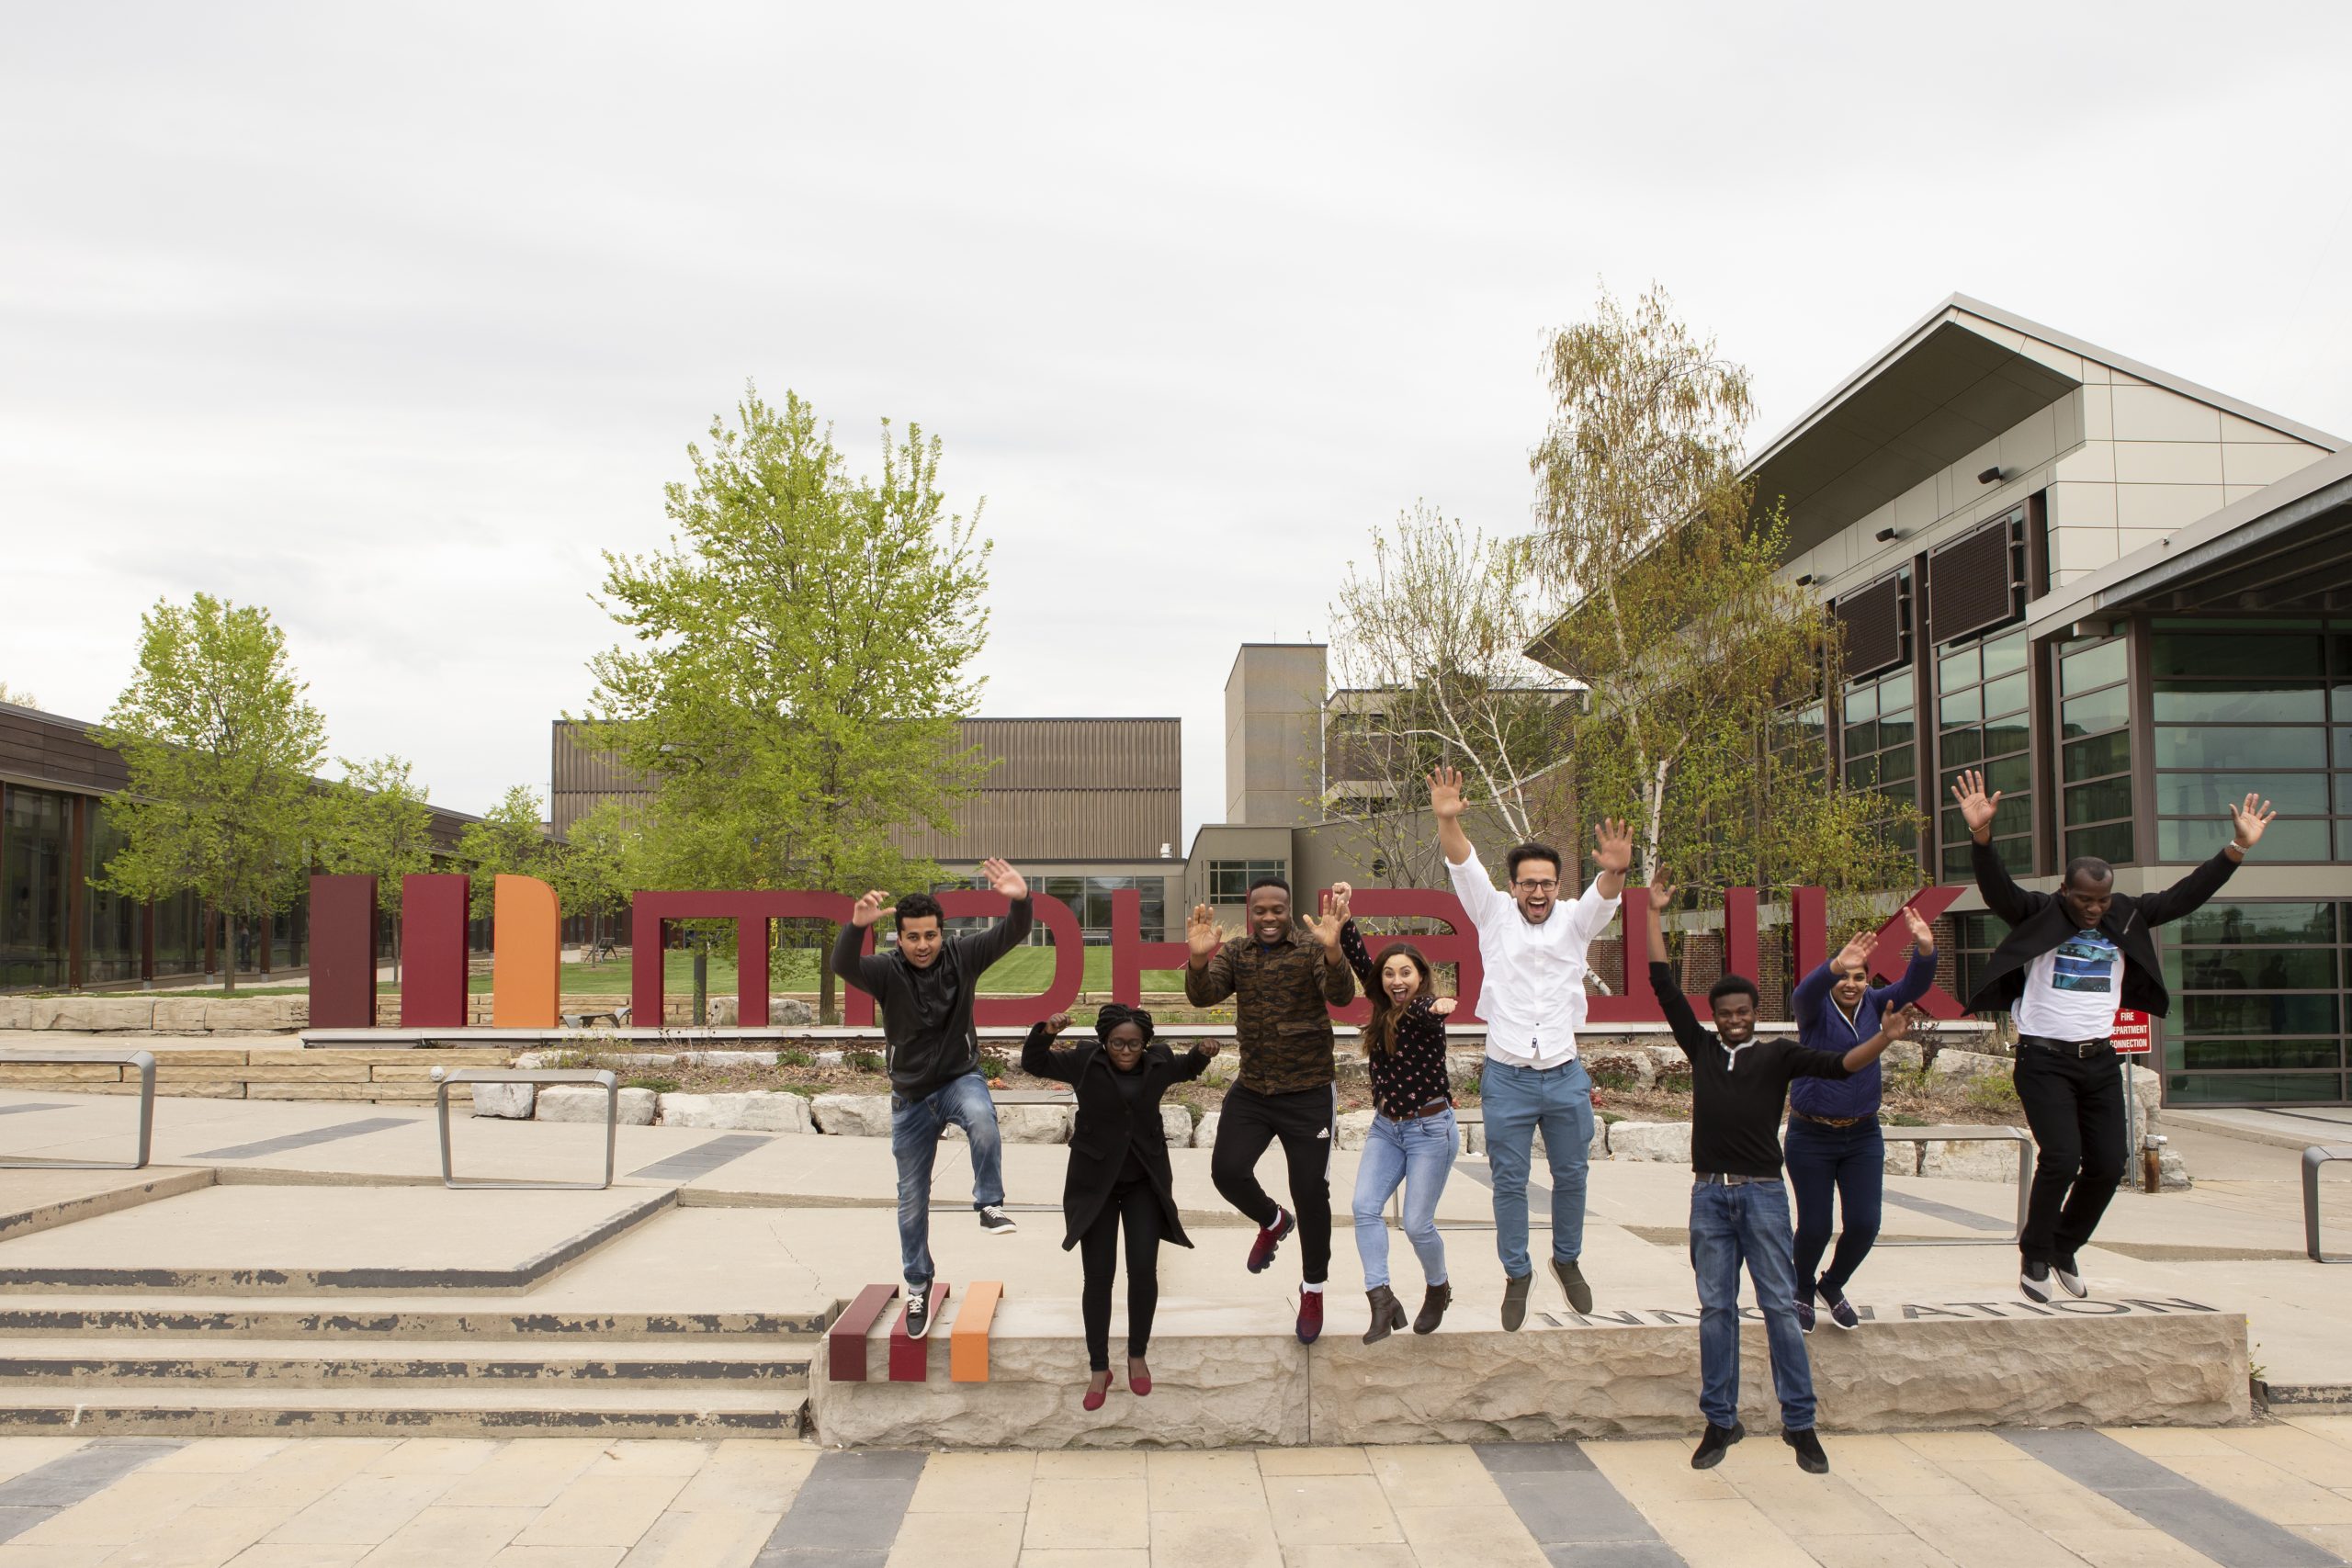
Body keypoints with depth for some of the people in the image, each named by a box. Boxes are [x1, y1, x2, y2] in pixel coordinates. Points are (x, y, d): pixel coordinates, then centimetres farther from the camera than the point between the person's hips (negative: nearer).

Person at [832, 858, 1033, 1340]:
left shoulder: (962, 955, -11)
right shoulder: (886, 970, -15)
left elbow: (1010, 935, -22)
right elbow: (842, 965, -34)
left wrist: (1020, 901, -44)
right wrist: (856, 927, -55)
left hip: (960, 1077, -1)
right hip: (911, 1096, 1)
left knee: (982, 1118, -39)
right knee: (912, 1198, 10)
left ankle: (989, 1205, -20)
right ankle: (917, 1284, 30)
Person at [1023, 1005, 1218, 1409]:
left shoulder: (1158, 1062, -1)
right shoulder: (1085, 1062, -9)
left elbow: (1186, 1070, 20)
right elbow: (1033, 1064, -5)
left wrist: (1202, 1053, 0)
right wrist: (1046, 1032, -22)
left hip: (1145, 1181, 2)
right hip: (1095, 1181, -2)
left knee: (1143, 1270, -4)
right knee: (1098, 1275, 0)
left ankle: (1137, 1356, 16)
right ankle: (1099, 1369, 12)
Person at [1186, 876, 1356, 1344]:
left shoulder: (1312, 951, -9)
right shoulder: (1234, 954, 2)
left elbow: (1341, 996, -27)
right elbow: (1202, 996, -13)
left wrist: (1332, 949, -47)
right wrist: (1198, 958, -35)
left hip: (1309, 1094, -3)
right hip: (1251, 1090, 3)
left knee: (1311, 1195, 1)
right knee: (1227, 1170, -9)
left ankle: (1313, 1289, 23)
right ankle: (1273, 1221, 25)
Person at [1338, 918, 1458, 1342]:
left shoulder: (1425, 1009, -15)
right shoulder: (1385, 1006, 3)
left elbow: (1427, 1010, -40)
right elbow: (1357, 957, 2)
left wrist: (1440, 1004, -63)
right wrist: (1343, 918, -9)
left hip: (1430, 1131, -6)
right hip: (1385, 1128, 6)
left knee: (1417, 1224, -2)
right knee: (1365, 1207, -12)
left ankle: (1438, 1290, 25)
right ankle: (1381, 1297, -11)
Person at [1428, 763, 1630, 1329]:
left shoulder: (1575, 921, 1)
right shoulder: (1494, 914, 0)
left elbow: (1603, 895, -20)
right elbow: (1464, 866, -15)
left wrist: (1615, 870, -44)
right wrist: (1447, 819, -34)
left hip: (1565, 1077, 1)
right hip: (1507, 1079, -1)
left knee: (1571, 1175, 13)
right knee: (1509, 1182, 6)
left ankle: (1568, 1260, 34)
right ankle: (1517, 1273, 22)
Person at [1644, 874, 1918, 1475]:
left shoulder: (1778, 1055, 5)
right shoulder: (1701, 1048, 10)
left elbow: (1838, 1064, -8)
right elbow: (1665, 987, 10)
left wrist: (1885, 1038, -25)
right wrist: (1656, 916, 9)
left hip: (1763, 1194, -2)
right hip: (1709, 1195, 2)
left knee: (1780, 1307, 0)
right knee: (1716, 1309, 7)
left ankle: (1799, 1424, 8)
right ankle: (1720, 1421, 14)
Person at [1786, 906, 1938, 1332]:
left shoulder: (1872, 1004, 1)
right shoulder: (1816, 1008, -11)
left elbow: (1914, 986, -14)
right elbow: (1804, 993, -35)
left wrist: (1925, 950, -35)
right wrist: (1835, 966, -56)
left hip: (1863, 1136, 4)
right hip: (1811, 1136, -4)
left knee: (1865, 1224, 0)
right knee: (1814, 1226, 1)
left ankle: (1832, 1286, 29)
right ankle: (1803, 1293, 30)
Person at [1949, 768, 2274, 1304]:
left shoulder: (2126, 918, 6)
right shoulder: (2037, 915, -8)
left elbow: (2183, 896, 6)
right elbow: (1996, 889, -23)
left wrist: (2238, 847, -1)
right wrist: (1981, 835, -41)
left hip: (2100, 1061, 5)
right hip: (2044, 1060, -5)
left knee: (2108, 1164, 3)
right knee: (2061, 1158, -15)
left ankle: (2066, 1249, 25)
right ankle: (2034, 1257, 4)